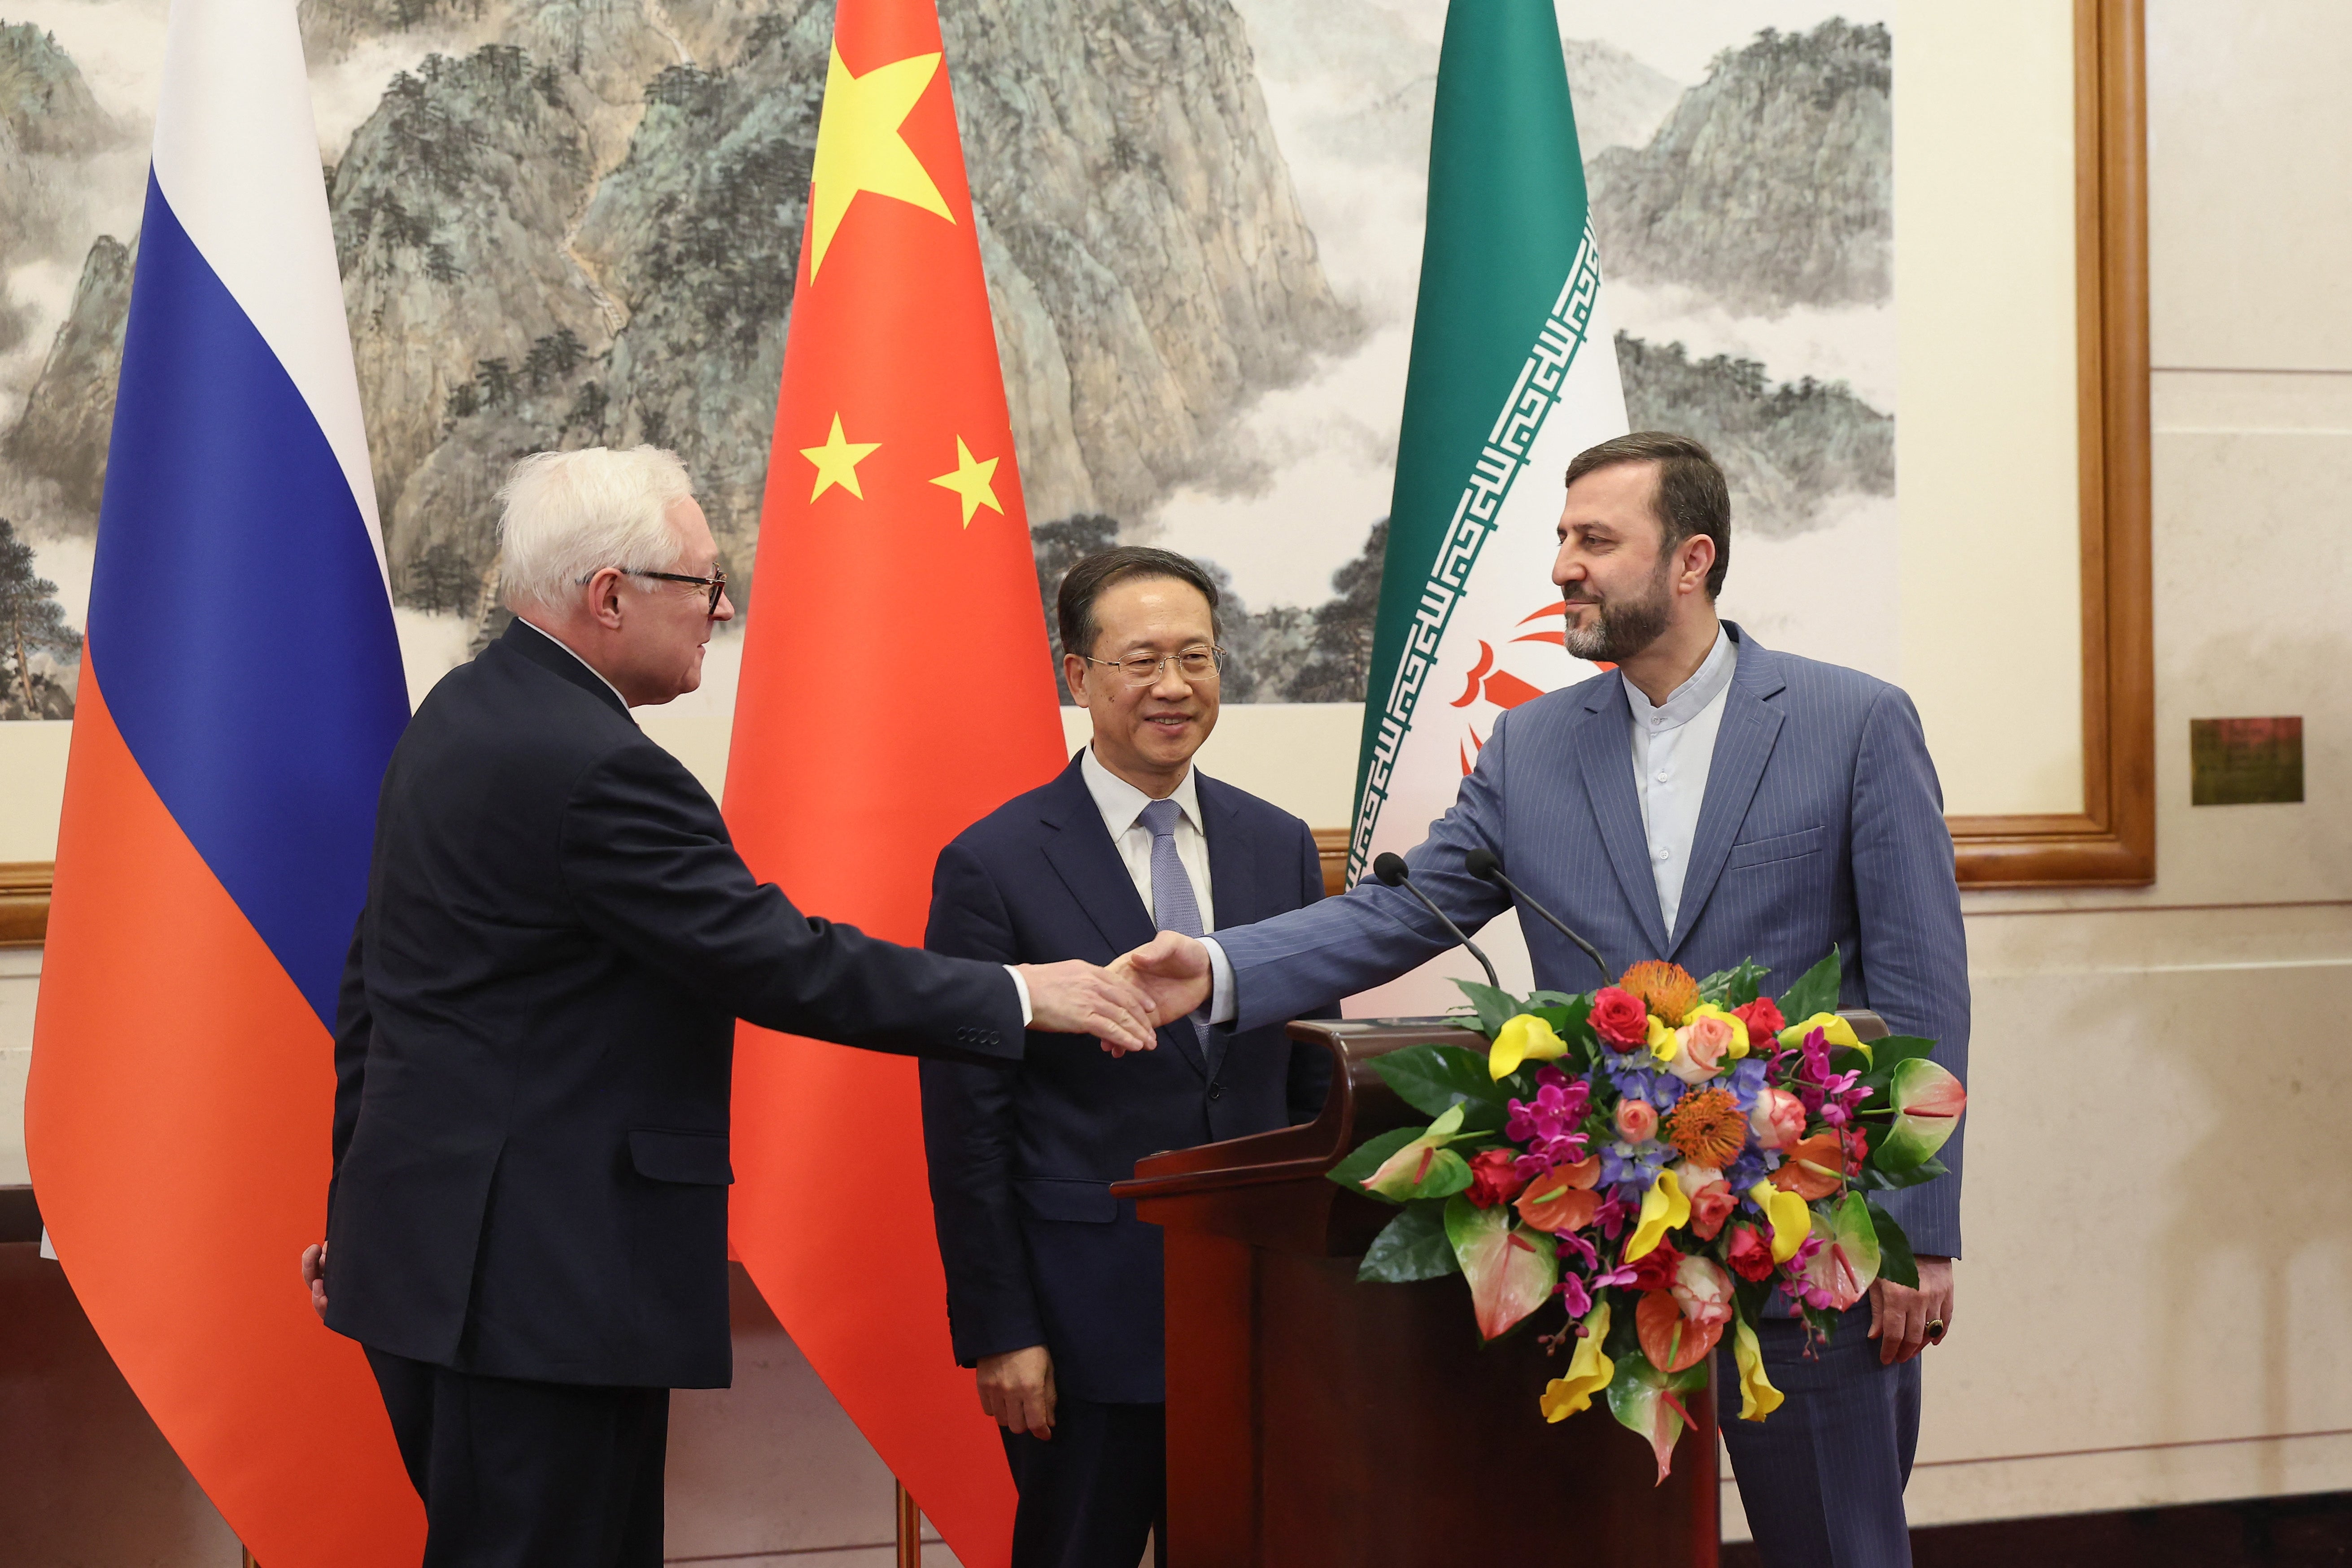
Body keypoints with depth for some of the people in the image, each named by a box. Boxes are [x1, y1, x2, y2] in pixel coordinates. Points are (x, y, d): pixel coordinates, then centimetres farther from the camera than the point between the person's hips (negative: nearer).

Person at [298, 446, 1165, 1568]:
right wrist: (1018, 997, -11)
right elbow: (782, 966, -21)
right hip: (543, 1283, -10)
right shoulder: (596, 770, -20)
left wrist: (360, 1203, 24)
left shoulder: (458, 719, 11)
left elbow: (375, 976, 17)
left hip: (433, 1248, 10)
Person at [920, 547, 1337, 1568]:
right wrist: (997, 1331, -9)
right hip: (1088, 1321, -4)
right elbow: (964, 1124, -6)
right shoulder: (993, 864, -6)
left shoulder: (1279, 848, 8)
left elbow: (1314, 1082, 12)